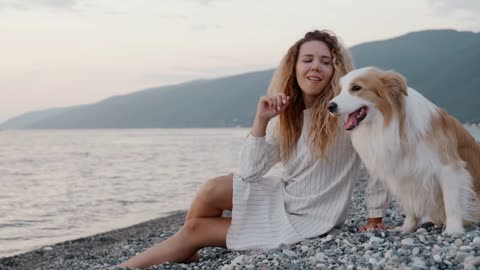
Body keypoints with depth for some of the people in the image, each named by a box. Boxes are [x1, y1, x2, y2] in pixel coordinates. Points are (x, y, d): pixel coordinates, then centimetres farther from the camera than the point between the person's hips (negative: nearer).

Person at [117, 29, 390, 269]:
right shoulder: (286, 115, 1)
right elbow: (250, 173, -7)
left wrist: (376, 217, -17)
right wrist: (261, 120, -17)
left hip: (306, 219, -5)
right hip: (283, 197, 5)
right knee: (212, 190, -16)